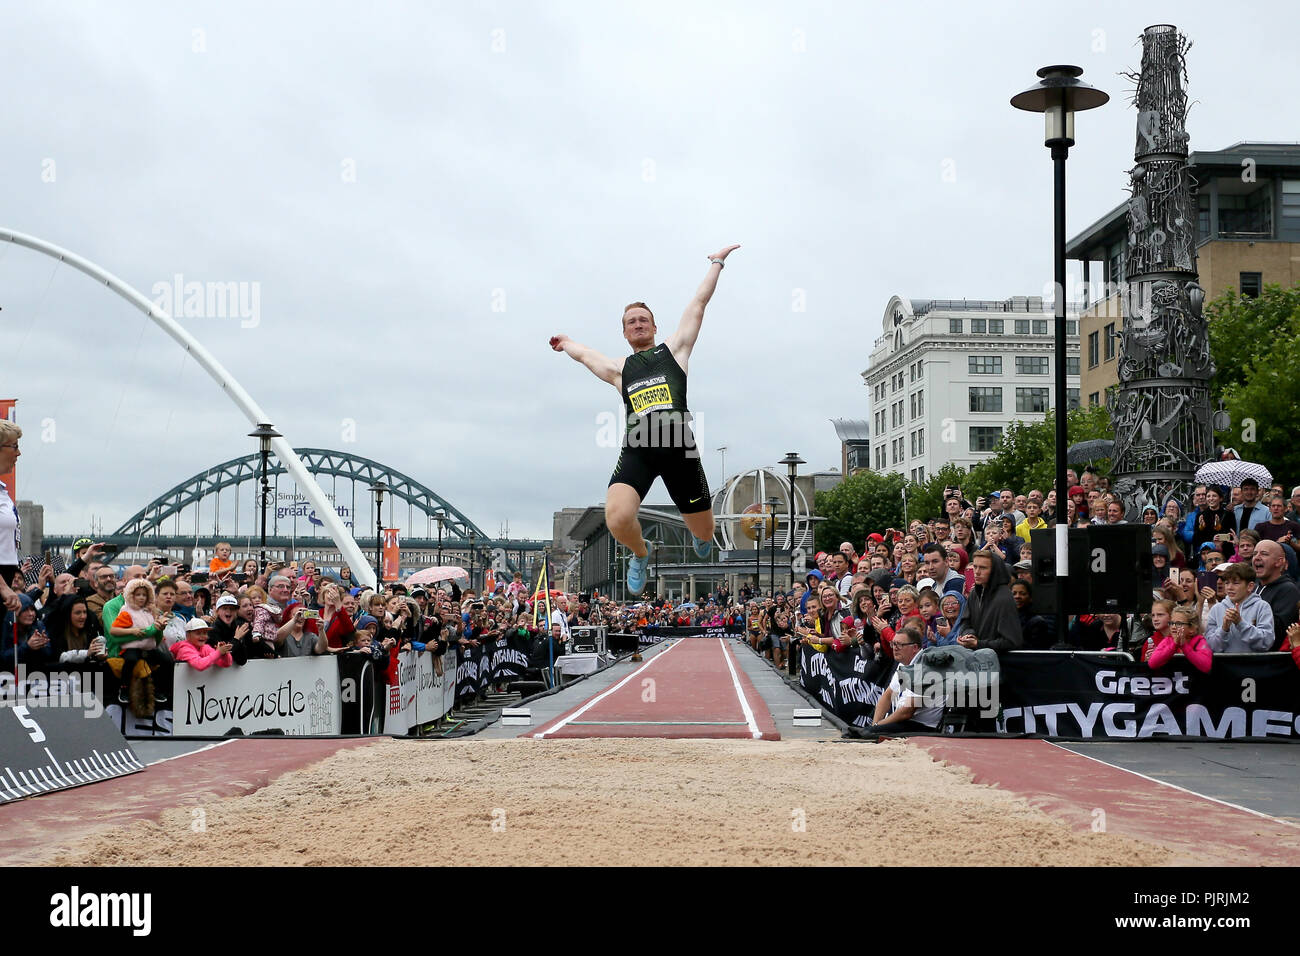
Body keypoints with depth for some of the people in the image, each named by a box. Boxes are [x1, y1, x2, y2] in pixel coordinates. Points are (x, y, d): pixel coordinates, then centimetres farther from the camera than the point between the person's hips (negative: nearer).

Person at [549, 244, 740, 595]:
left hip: (679, 447, -1)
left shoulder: (673, 349, 16)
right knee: (617, 520, -24)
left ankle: (699, 536, 49)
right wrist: (566, 342, 60)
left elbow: (698, 303, 21)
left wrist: (717, 263, 27)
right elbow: (584, 354, 41)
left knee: (703, 531, 8)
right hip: (637, 449, 1)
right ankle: (640, 554, 12)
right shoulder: (619, 370, 21)